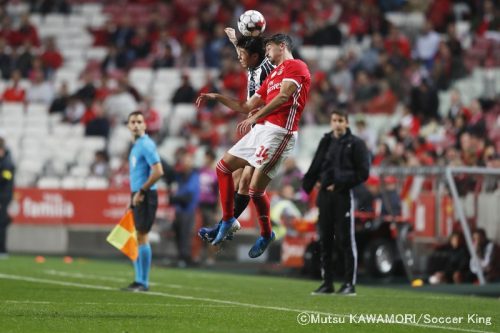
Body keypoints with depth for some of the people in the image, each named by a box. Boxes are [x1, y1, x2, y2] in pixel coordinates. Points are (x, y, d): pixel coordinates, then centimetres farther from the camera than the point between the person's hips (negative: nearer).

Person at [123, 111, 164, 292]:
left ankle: (143, 282, -5)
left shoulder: (146, 145, -11)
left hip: (145, 196, -10)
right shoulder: (136, 146, 18)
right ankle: (139, 280, 15)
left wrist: (141, 192, -18)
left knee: (142, 237, -8)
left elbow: (158, 171, -20)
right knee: (134, 238, 10)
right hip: (137, 196, 10)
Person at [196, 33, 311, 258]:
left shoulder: (295, 66, -2)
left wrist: (255, 117, -24)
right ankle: (228, 221, 17)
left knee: (256, 189, -12)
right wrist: (216, 97, 25)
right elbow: (246, 107, 30)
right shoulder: (273, 75, 27)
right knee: (223, 167, 11)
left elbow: (284, 97, -17)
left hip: (279, 132, -10)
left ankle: (266, 235, 8)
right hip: (260, 130, 10)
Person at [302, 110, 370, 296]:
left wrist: (340, 184, -11)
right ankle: (327, 283, 13)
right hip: (325, 195, 5)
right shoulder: (326, 142, 13)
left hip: (344, 195, -5)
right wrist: (308, 183, 0)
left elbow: (363, 173, -6)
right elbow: (315, 167, 15)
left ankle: (350, 284, -1)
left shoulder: (355, 144, -2)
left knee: (346, 240, -5)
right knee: (325, 240, 6)